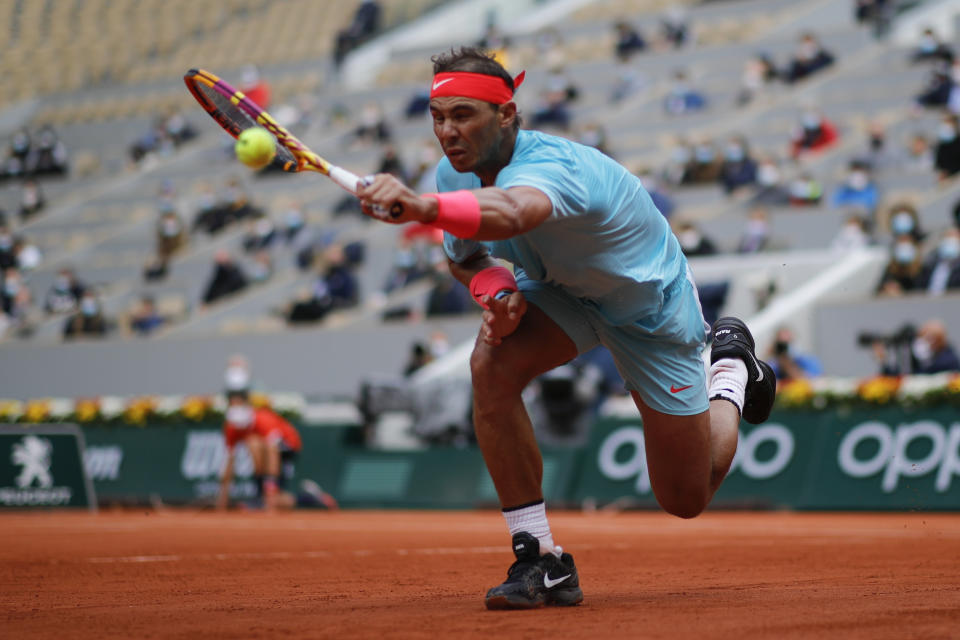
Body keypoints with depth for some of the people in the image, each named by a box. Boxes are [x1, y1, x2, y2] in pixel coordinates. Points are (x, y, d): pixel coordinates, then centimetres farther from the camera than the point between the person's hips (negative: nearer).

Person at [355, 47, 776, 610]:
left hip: (652, 307, -5)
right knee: (492, 365, -29)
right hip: (561, 292, 5)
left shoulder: (550, 167, -41)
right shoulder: (456, 176, -18)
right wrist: (492, 288, -23)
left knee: (687, 499, 4)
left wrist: (421, 206, -86)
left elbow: (509, 212, -66)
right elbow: (464, 254, 2)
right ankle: (542, 562, -19)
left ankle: (732, 364, 34)